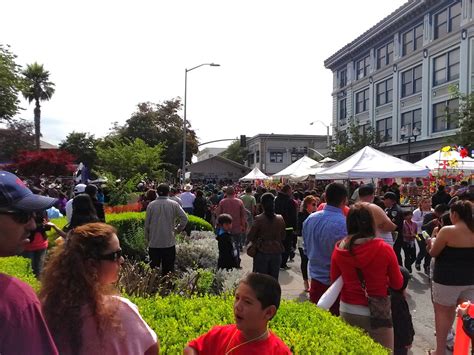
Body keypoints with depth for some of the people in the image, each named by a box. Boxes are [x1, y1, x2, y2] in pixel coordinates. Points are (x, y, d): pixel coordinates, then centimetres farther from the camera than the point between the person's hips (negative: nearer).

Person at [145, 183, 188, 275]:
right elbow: (184, 218, -10)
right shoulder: (174, 204, -5)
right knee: (168, 270, 7)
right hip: (169, 242, -1)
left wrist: (147, 238, 13)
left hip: (154, 243, 1)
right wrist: (178, 229, 6)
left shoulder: (151, 205, -2)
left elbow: (146, 224, 2)